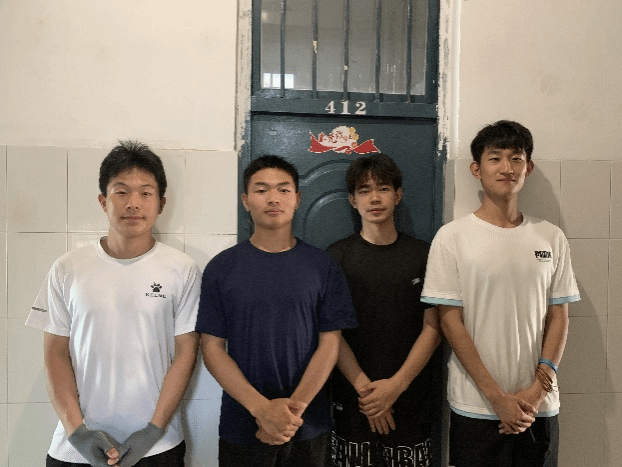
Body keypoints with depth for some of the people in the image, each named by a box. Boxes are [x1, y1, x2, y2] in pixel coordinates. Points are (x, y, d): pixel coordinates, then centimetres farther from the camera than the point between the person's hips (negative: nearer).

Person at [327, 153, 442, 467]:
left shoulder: (423, 254, 3)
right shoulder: (337, 256, 1)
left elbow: (432, 327, -1)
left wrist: (396, 385, -11)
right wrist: (364, 388, -12)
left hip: (412, 397, 1)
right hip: (352, 399, 0)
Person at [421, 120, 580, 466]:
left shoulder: (552, 239, 3)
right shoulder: (452, 238, -7)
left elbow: (558, 318, 4)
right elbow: (450, 322, -8)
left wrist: (538, 388, -7)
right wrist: (497, 397, -11)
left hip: (539, 408, 3)